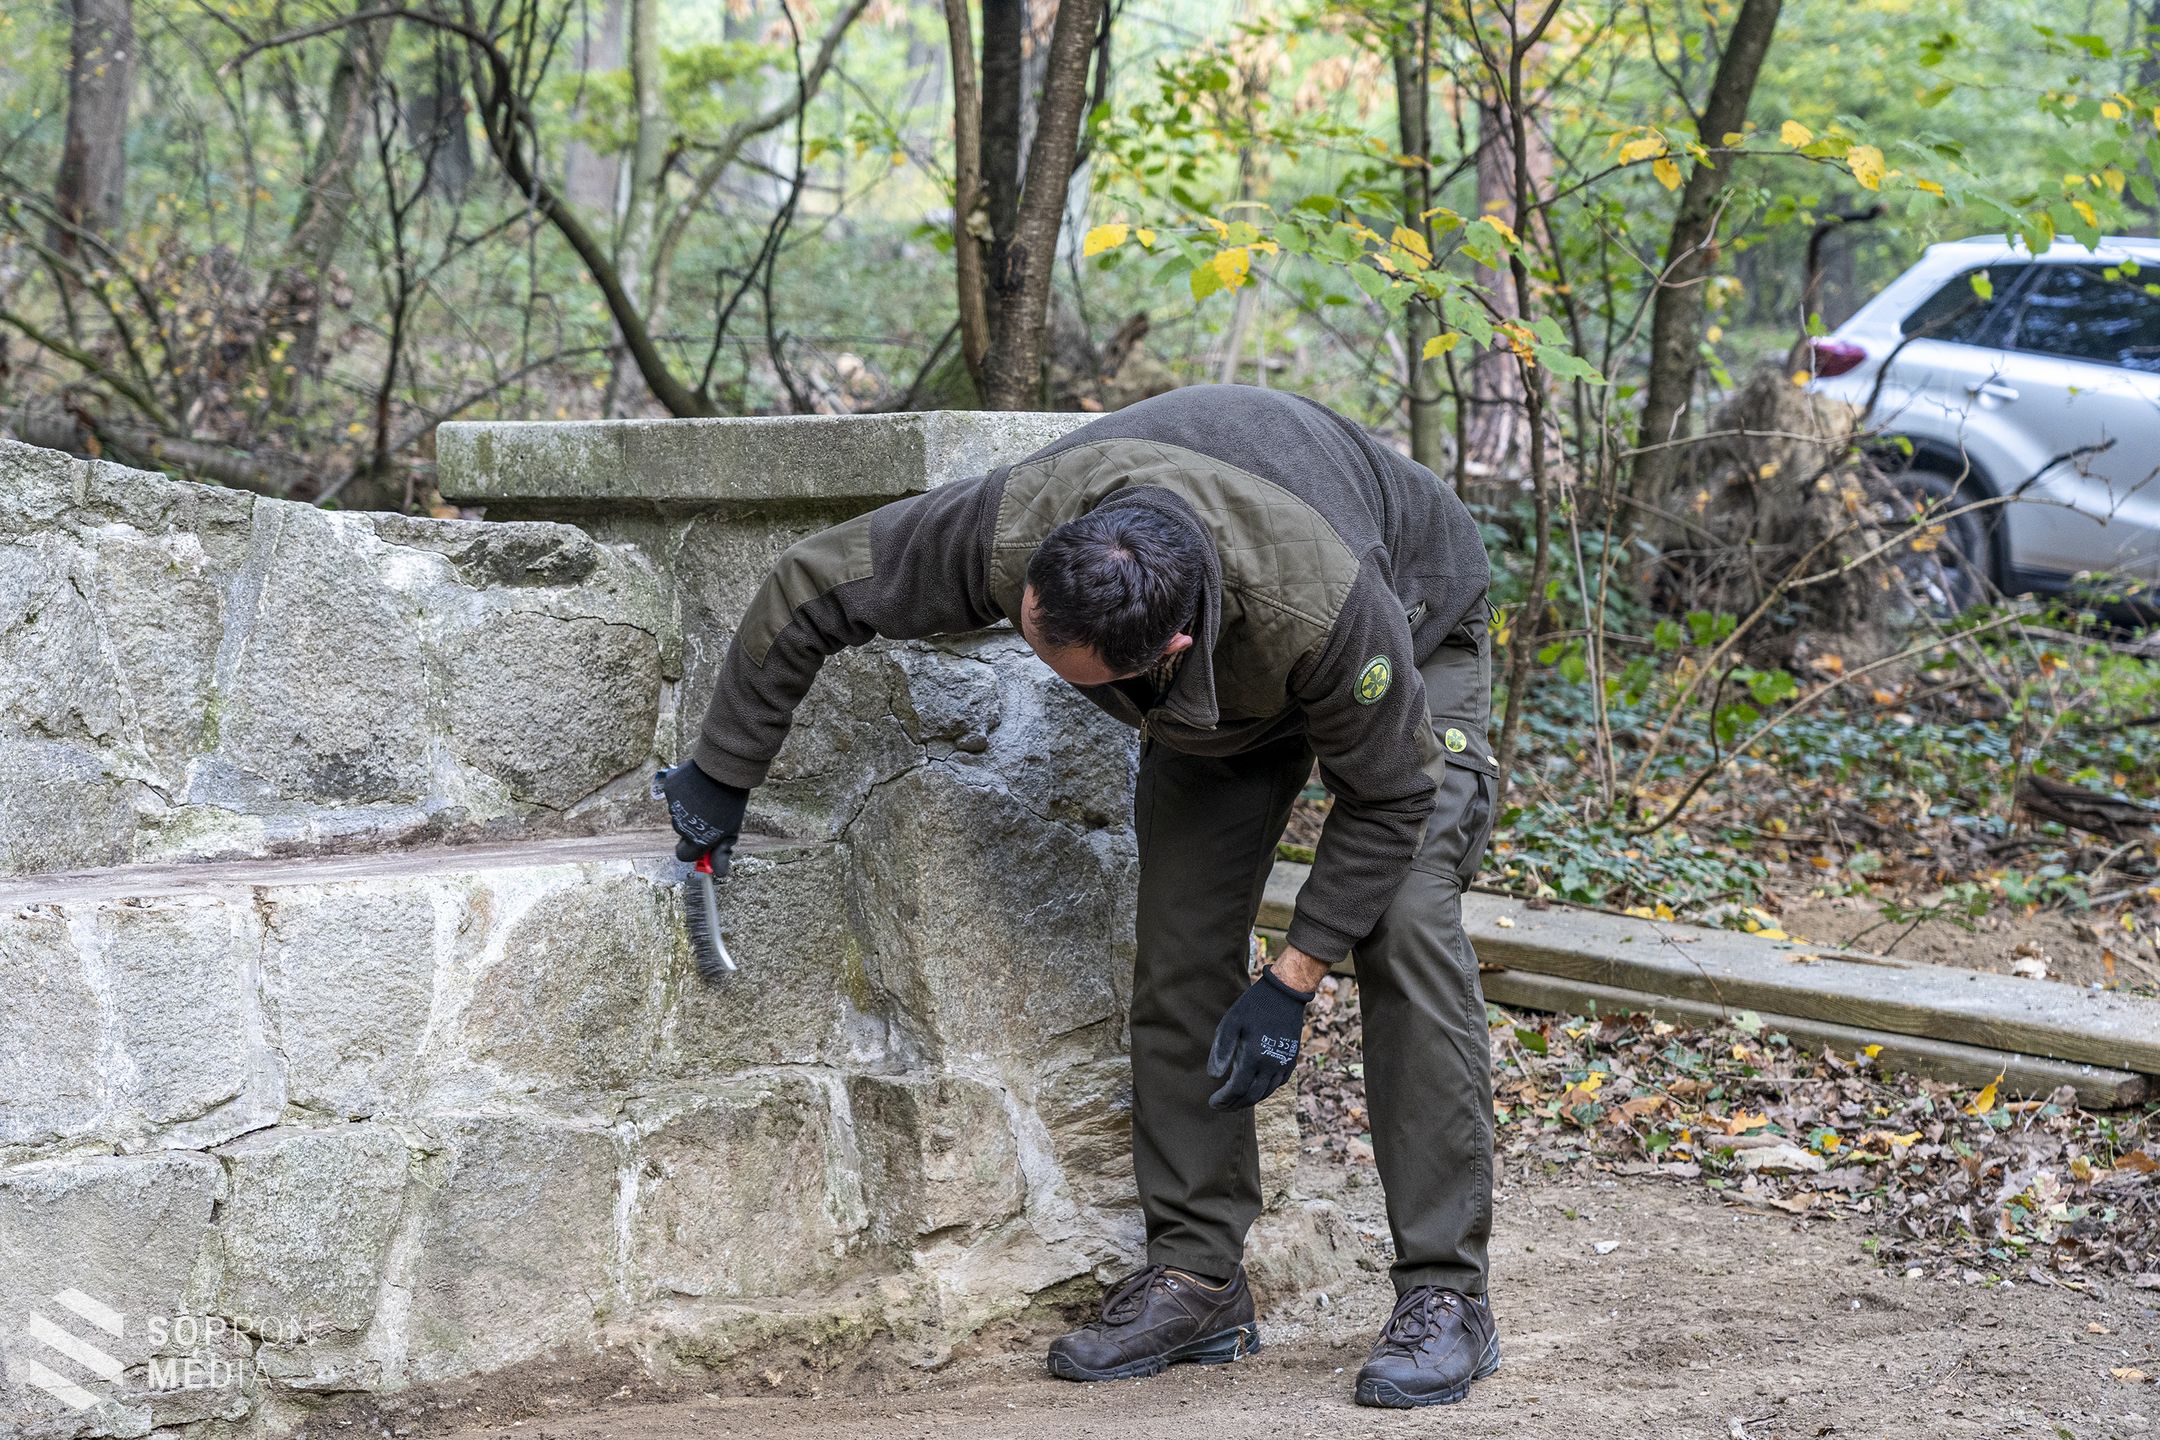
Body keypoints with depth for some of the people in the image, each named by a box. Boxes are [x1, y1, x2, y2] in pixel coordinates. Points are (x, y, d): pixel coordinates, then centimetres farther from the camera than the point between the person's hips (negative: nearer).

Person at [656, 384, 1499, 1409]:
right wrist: (722, 774, -13)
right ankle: (1197, 1280, 1)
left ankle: (1445, 1297, -17)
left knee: (1405, 925, -21)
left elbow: (1387, 794, -28)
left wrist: (1292, 983, -26)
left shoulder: (1324, 601, -46)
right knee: (1179, 945, -7)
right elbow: (810, 589, -21)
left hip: (1415, 628, -4)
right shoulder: (1008, 532, -37)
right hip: (1222, 681, 4)